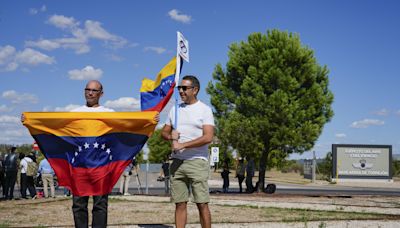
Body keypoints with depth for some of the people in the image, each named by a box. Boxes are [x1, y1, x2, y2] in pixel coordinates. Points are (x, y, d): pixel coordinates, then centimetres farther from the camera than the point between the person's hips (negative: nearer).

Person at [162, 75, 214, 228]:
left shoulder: (204, 110, -2)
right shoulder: (175, 109, 15)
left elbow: (208, 138, -13)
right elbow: (164, 132, 20)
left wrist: (182, 145, -14)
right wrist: (170, 136, -4)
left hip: (197, 161, -5)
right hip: (177, 161, 5)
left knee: (202, 204, -4)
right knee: (180, 203, 5)